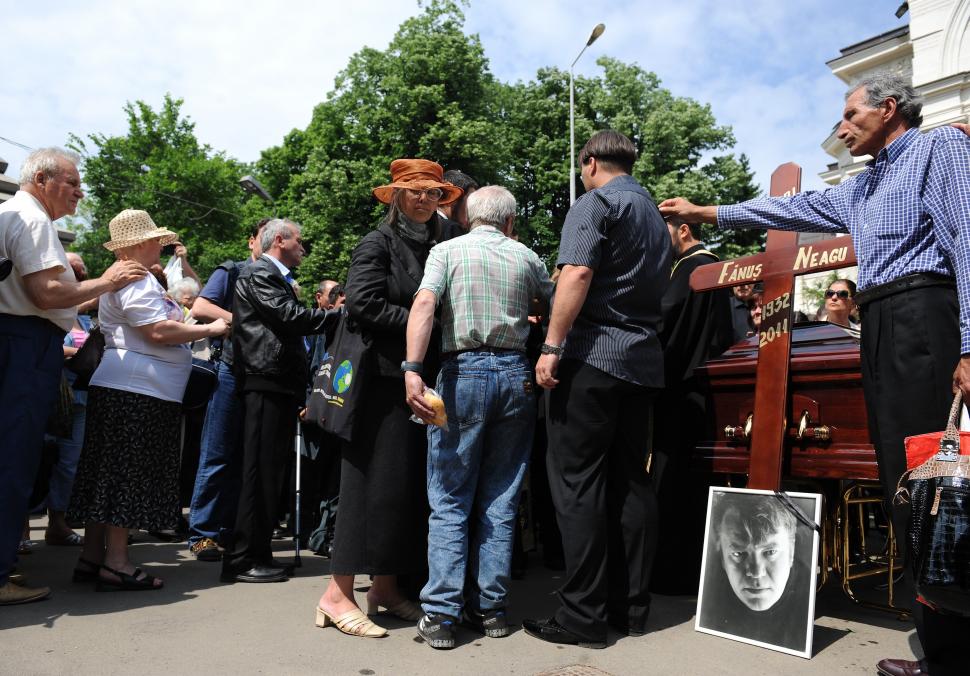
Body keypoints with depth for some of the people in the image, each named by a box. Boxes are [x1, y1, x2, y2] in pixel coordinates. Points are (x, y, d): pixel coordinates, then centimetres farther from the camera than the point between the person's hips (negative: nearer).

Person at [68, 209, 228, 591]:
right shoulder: (135, 280, -12)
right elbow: (159, 331, -22)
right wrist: (209, 330, -12)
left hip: (130, 389, 11)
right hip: (136, 390, -11)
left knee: (111, 472, 10)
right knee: (127, 473, -8)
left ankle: (92, 558, 16)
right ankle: (116, 563, -4)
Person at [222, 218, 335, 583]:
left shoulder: (276, 277, 25)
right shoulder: (259, 273, -6)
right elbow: (290, 316, -18)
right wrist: (338, 314, -12)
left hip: (280, 382, 10)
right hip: (267, 381, -10)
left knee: (270, 470, 12)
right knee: (260, 470, -9)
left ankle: (259, 553, 19)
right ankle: (243, 560, -3)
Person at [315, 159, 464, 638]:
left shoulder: (444, 244, 14)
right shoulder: (378, 244, -3)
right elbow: (363, 304, -15)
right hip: (384, 379, -6)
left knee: (410, 485, 9)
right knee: (375, 481, -6)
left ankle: (385, 587, 20)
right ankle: (338, 594, 4)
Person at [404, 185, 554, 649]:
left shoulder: (447, 250, 3)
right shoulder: (526, 257, 10)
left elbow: (424, 303, -13)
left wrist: (412, 370, -21)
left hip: (464, 372, -2)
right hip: (516, 374, 2)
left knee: (450, 502, 5)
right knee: (500, 502, 10)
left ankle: (441, 614, 3)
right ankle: (490, 609, 16)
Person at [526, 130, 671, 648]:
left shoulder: (596, 202, -3)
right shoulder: (655, 214, 23)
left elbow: (577, 274, -17)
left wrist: (551, 345, -17)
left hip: (593, 354, -8)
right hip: (644, 361, 8)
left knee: (577, 482, -5)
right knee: (631, 481, 9)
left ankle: (584, 615, -2)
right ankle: (631, 606, 14)